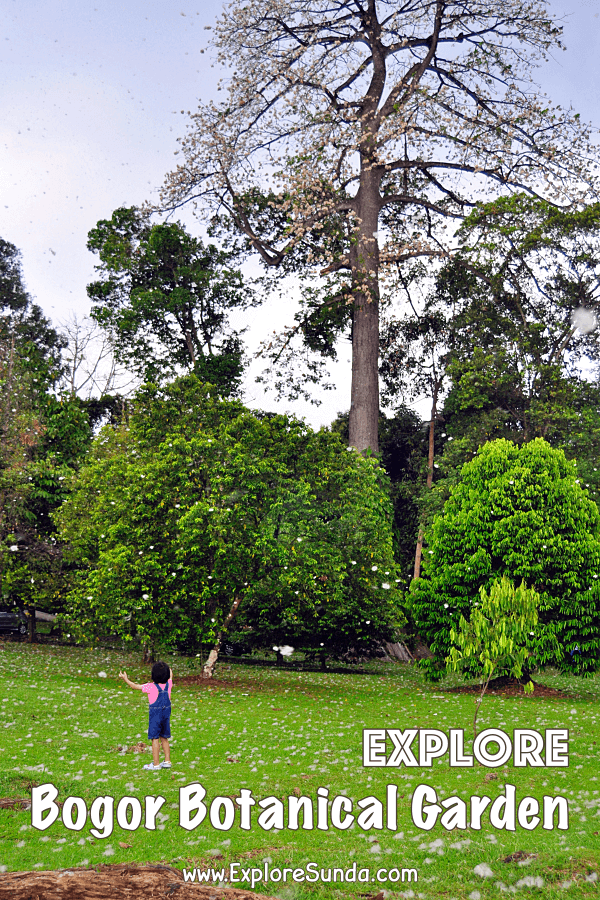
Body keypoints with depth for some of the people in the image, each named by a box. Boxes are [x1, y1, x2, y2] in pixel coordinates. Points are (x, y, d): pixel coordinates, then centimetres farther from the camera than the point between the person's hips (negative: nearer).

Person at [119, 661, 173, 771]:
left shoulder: (151, 687, -16)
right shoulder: (168, 684, -2)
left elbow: (135, 686, -6)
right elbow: (170, 677, 24)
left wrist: (125, 679, 8)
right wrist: (169, 670, 46)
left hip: (155, 715, -5)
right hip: (166, 714, 5)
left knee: (155, 739, 1)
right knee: (164, 738, 17)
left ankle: (155, 764, 4)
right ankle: (167, 761, 21)